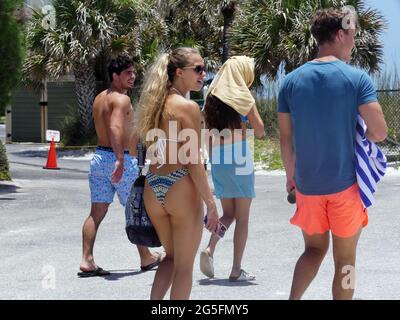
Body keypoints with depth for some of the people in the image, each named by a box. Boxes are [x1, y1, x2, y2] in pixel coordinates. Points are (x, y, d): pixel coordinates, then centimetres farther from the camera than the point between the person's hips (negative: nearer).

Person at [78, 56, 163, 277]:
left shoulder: (100, 98, 14)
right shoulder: (121, 99, -14)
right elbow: (115, 128, -29)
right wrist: (120, 159, -37)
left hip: (99, 157, 8)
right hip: (120, 159, -8)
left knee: (97, 211, 5)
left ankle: (87, 261, -3)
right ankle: (146, 258, 19)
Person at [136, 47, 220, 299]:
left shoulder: (155, 104, 9)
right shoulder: (188, 107, -13)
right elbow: (193, 162, -16)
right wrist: (211, 203, -11)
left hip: (153, 187, 7)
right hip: (180, 187, -7)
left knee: (171, 256, 23)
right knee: (184, 265, 6)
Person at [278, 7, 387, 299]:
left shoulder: (292, 80, 1)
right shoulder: (357, 78, -10)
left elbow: (285, 137, 5)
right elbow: (380, 132, -14)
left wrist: (290, 176, 18)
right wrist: (360, 136, 8)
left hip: (307, 184, 3)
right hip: (346, 184, -3)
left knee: (314, 248, 18)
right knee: (345, 259, 9)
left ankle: (293, 300, -5)